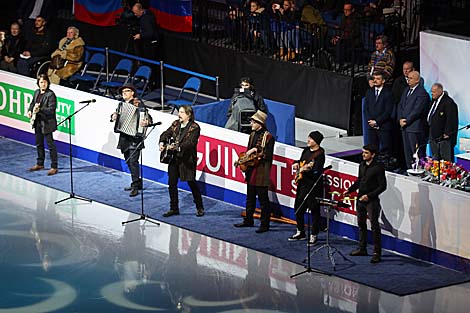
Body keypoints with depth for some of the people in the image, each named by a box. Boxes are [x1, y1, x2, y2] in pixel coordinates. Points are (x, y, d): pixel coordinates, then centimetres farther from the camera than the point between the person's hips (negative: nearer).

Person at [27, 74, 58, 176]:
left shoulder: (51, 94, -15)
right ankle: (40, 164, 33)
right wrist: (30, 111, 2)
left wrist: (40, 110, -30)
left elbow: (51, 110, -19)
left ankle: (54, 167, 2)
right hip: (37, 122, 8)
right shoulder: (37, 92, 9)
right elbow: (33, 103, 22)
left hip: (47, 123, -8)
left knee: (50, 145, -3)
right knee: (39, 144, 19)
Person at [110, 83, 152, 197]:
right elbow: (116, 114, 26)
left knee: (133, 161, -13)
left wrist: (146, 122, -32)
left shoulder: (138, 104, -7)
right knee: (128, 161, 14)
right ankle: (137, 182, 28)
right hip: (124, 137, 8)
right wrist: (113, 117, 3)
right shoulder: (121, 104, 15)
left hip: (135, 136, -8)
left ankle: (135, 187, -14)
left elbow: (148, 117, -11)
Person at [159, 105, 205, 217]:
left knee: (191, 182, 0)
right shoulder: (175, 124, 10)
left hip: (187, 159, -6)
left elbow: (190, 143, -20)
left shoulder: (194, 127, -10)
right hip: (174, 158, 6)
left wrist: (178, 147, -32)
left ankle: (200, 208, 13)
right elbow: (165, 134, 10)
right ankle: (174, 208, 17)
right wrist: (162, 143, -10)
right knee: (172, 183, 7)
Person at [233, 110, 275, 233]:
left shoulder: (268, 137, -13)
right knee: (250, 198, 17)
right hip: (251, 172, 8)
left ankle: (265, 224, 2)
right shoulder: (253, 134, 12)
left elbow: (268, 155, -18)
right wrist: (241, 160, 5)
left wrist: (255, 153, -20)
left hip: (262, 173, -8)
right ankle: (248, 220, 29)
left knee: (263, 199, -3)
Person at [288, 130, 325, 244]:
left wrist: (306, 170, -35)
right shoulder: (306, 150, 10)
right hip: (302, 184, 9)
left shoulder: (320, 154, -15)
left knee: (314, 210, -2)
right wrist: (297, 164, 8)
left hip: (314, 186, -9)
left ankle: (314, 235, 6)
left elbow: (317, 172, -23)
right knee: (298, 208, 15)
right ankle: (301, 233, 29)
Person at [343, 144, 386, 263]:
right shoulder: (362, 165, 9)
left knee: (374, 226, -8)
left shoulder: (378, 167, -12)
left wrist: (369, 195, -20)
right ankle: (362, 248, 27)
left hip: (372, 201, -8)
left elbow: (382, 186, -13)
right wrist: (349, 190, 5)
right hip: (360, 199, 8)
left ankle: (377, 253, -5)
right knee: (361, 223, 15)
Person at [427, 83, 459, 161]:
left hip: (444, 137, -9)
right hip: (434, 136, 9)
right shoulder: (434, 101, 13)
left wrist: (447, 133, -21)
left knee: (446, 160, -7)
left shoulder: (448, 102, -16)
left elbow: (451, 119, -19)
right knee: (435, 160, 12)